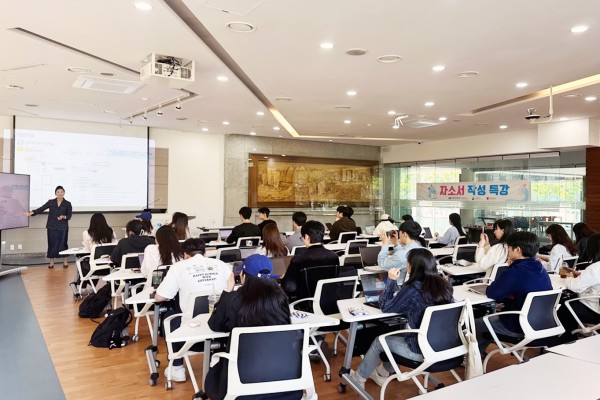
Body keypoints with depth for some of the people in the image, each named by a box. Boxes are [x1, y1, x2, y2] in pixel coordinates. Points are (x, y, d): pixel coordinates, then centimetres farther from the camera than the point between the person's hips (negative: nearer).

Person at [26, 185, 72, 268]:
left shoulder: (68, 204, -2)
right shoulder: (50, 202, 3)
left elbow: (69, 215, -3)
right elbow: (41, 209, -1)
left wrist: (64, 217, -22)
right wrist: (32, 213, -14)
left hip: (63, 227, -1)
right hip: (51, 227, 1)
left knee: (63, 243, 3)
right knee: (52, 243, 4)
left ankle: (65, 261, 16)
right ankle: (51, 261, 15)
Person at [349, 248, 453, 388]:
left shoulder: (412, 289, -21)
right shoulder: (444, 285, -3)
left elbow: (386, 307, -6)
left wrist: (391, 281, 1)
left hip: (422, 349, -6)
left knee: (379, 341, 17)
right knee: (397, 334, 29)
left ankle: (359, 378, 38)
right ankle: (382, 374, 45)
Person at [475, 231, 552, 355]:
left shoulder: (516, 272, -26)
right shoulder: (541, 269, 1)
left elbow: (491, 293, -17)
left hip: (518, 328, -8)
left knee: (475, 325, 12)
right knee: (491, 317, 29)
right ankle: (480, 353, 39)